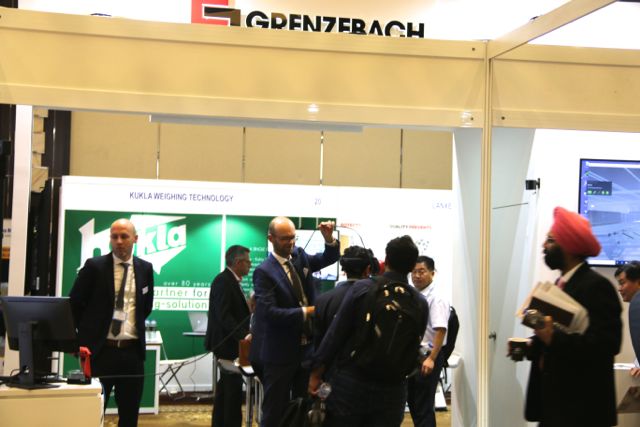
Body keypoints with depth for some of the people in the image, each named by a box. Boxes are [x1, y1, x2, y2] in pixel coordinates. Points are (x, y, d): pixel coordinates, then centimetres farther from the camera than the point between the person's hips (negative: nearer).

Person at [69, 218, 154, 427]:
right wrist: (86, 334, 5)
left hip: (132, 351, 3)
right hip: (100, 349, -3)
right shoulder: (94, 266, -4)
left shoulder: (145, 269, 6)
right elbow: (74, 304, 3)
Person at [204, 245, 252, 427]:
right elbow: (223, 315, -24)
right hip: (228, 343, -11)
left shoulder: (231, 280, 14)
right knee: (233, 388, -8)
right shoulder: (223, 281, -17)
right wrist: (243, 335, -26)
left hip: (230, 342, 11)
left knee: (226, 388, 16)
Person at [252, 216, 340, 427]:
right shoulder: (264, 271, -14)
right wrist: (306, 312, -24)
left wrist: (329, 238, -13)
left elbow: (329, 259, 8)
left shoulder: (299, 256, 5)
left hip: (306, 347, 6)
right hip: (280, 352, -6)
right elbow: (269, 312, -22)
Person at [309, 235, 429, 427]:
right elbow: (413, 348, 8)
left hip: (351, 384, -2)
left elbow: (335, 333, -7)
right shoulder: (420, 303, -2)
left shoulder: (362, 288, -9)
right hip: (392, 392, 2)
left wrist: (316, 372, 1)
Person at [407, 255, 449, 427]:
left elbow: (440, 330, -22)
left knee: (424, 406, -1)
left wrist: (431, 359, -26)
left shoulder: (436, 299, -15)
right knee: (412, 401, 15)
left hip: (428, 357, -8)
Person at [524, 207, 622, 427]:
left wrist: (553, 338, -28)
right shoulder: (561, 284, 14)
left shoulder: (597, 286, -14)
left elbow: (606, 344, -23)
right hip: (553, 400, 8)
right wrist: (531, 346, 2)